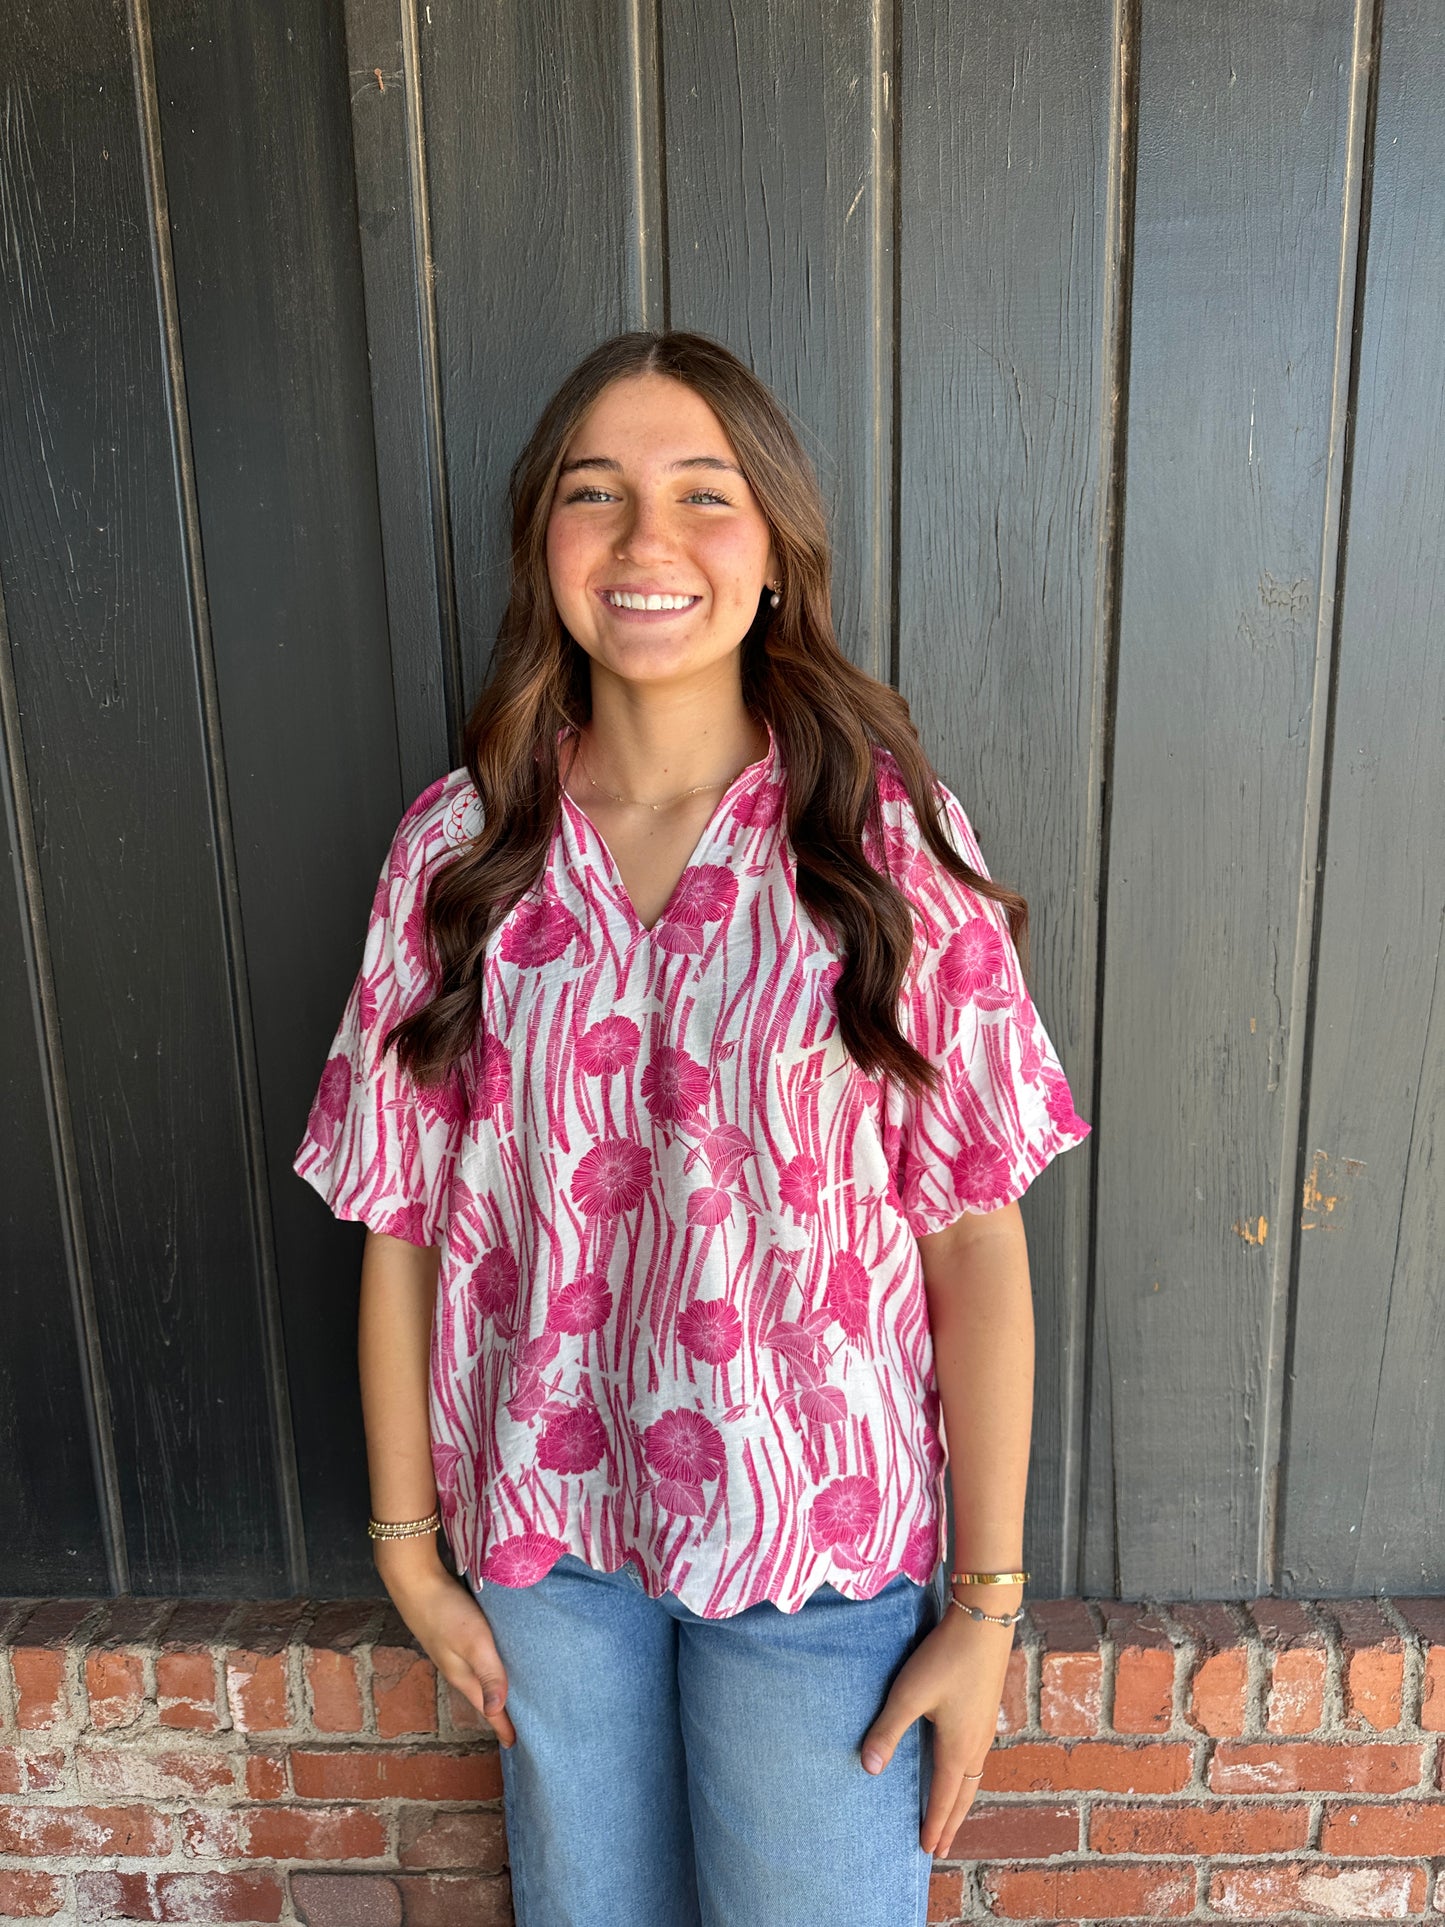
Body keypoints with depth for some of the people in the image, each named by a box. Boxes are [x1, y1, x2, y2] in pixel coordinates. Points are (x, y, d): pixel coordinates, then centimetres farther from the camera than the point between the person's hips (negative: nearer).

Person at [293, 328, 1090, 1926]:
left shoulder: (887, 836, -12)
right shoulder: (457, 849, -6)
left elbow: (977, 1241, -11)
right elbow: (402, 1223, -2)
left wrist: (986, 1603, -8)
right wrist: (409, 1550, 3)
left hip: (820, 1545, -2)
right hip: (543, 1528, 3)